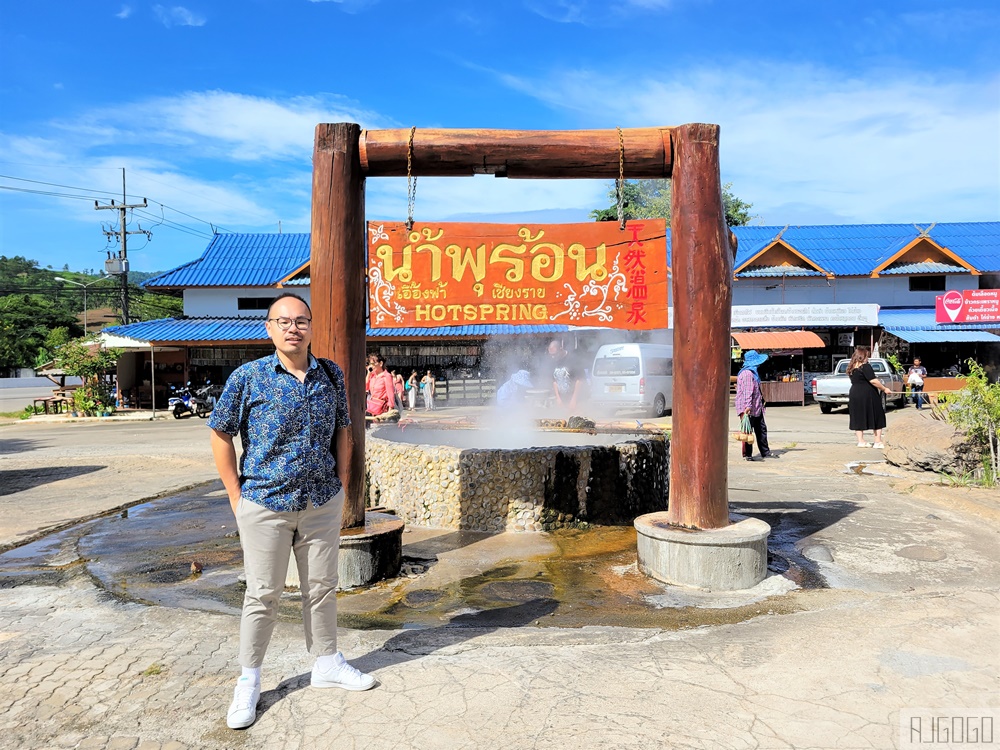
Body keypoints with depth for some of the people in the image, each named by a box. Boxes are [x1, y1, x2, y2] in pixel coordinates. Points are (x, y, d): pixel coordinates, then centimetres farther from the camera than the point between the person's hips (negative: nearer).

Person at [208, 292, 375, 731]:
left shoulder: (332, 375, 2)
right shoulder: (248, 377, -8)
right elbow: (221, 435, -3)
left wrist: (339, 484, 7)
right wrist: (237, 498, -6)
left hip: (323, 504, 3)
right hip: (265, 506, -3)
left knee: (322, 587, 15)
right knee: (263, 595, 6)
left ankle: (327, 664, 34)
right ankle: (248, 682, 24)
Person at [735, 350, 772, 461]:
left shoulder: (753, 372, 18)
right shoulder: (747, 373, -17)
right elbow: (747, 391, -25)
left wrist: (762, 404, 28)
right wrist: (747, 406, -31)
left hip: (757, 408, 11)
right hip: (749, 409, -11)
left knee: (761, 429, 14)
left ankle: (765, 452, 23)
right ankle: (747, 455, 4)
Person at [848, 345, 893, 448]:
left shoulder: (852, 368, 11)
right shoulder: (865, 367, -12)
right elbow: (873, 381, -17)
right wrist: (884, 389, -6)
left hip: (854, 395, 7)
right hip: (867, 396, -7)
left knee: (858, 418, 9)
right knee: (877, 417, 5)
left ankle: (861, 441, 9)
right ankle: (878, 442, 6)